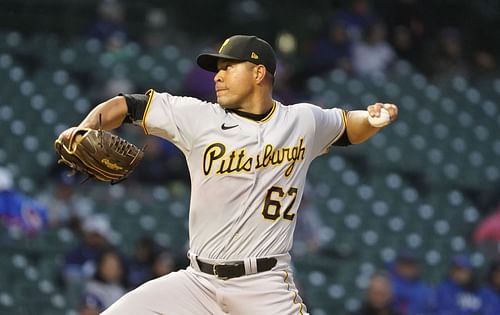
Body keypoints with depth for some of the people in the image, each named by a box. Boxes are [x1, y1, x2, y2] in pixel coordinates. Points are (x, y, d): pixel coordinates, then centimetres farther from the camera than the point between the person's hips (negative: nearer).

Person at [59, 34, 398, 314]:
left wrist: (375, 117, 2)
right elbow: (124, 106, 1)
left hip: (266, 287, -2)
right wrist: (83, 131, -17)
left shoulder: (305, 122, 5)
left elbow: (348, 127, 24)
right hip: (197, 280, 2)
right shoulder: (198, 118, 0)